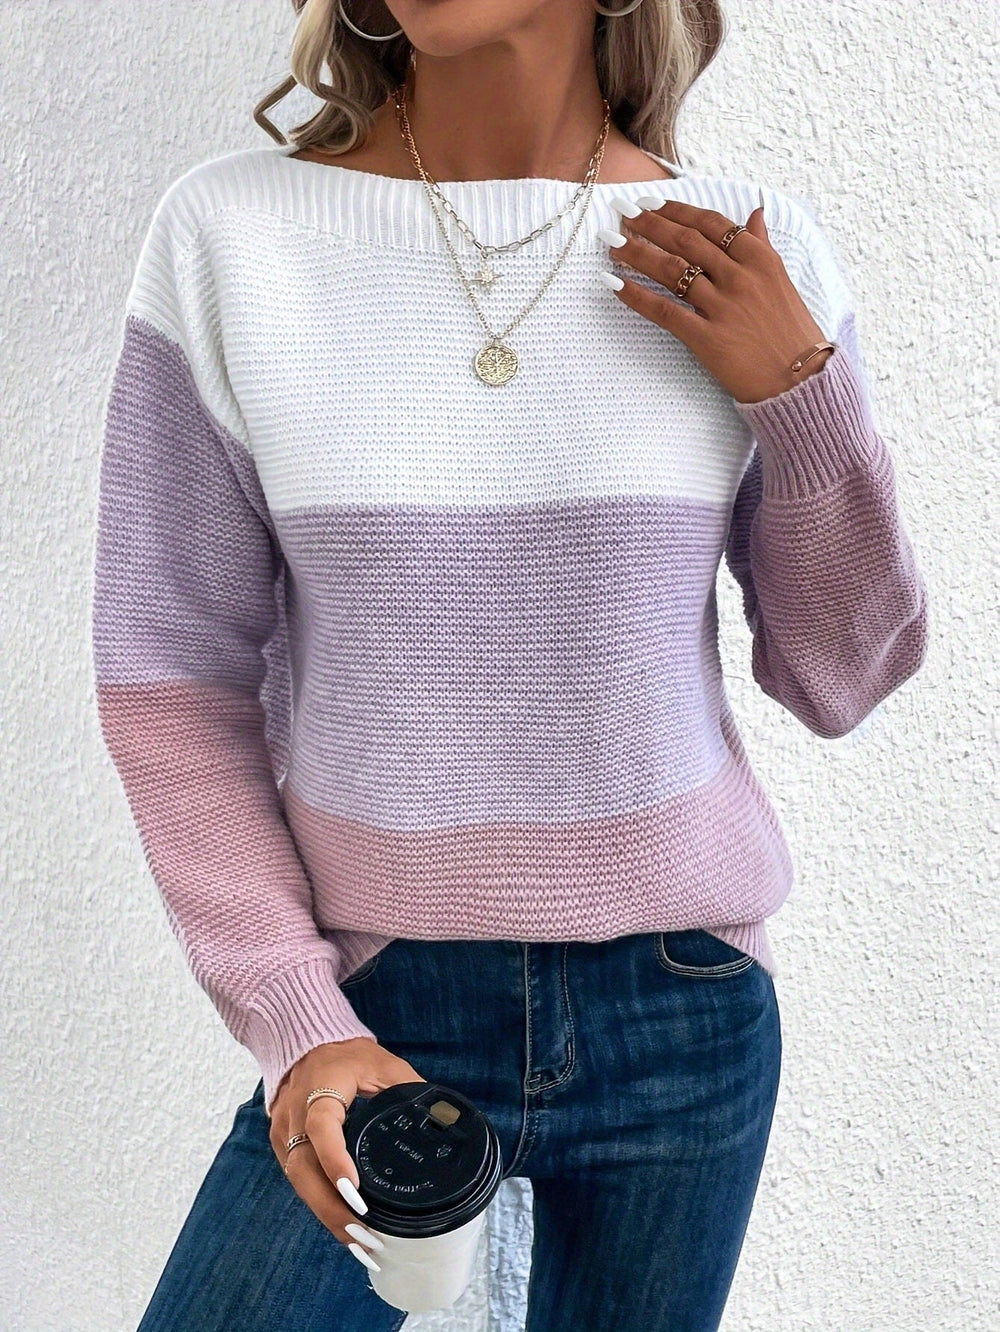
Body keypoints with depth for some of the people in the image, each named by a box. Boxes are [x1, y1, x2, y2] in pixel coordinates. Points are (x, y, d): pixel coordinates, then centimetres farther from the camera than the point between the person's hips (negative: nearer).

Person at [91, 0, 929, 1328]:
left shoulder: (753, 261, -4)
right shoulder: (228, 231, -8)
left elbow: (840, 681, 2)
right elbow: (172, 681, -4)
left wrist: (803, 395, -12)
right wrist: (294, 1022, -12)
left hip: (685, 1019, 2)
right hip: (376, 1015, -1)